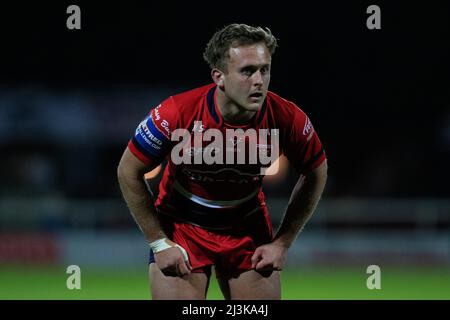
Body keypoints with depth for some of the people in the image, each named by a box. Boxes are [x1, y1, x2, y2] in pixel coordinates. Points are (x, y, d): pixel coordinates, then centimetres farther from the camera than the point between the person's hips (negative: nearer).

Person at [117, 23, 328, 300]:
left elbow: (316, 173, 0)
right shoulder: (177, 113, -26)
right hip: (181, 225, -2)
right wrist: (159, 243, -11)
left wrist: (283, 243, -2)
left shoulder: (288, 119, -20)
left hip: (249, 229, 2)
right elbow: (129, 172, -12)